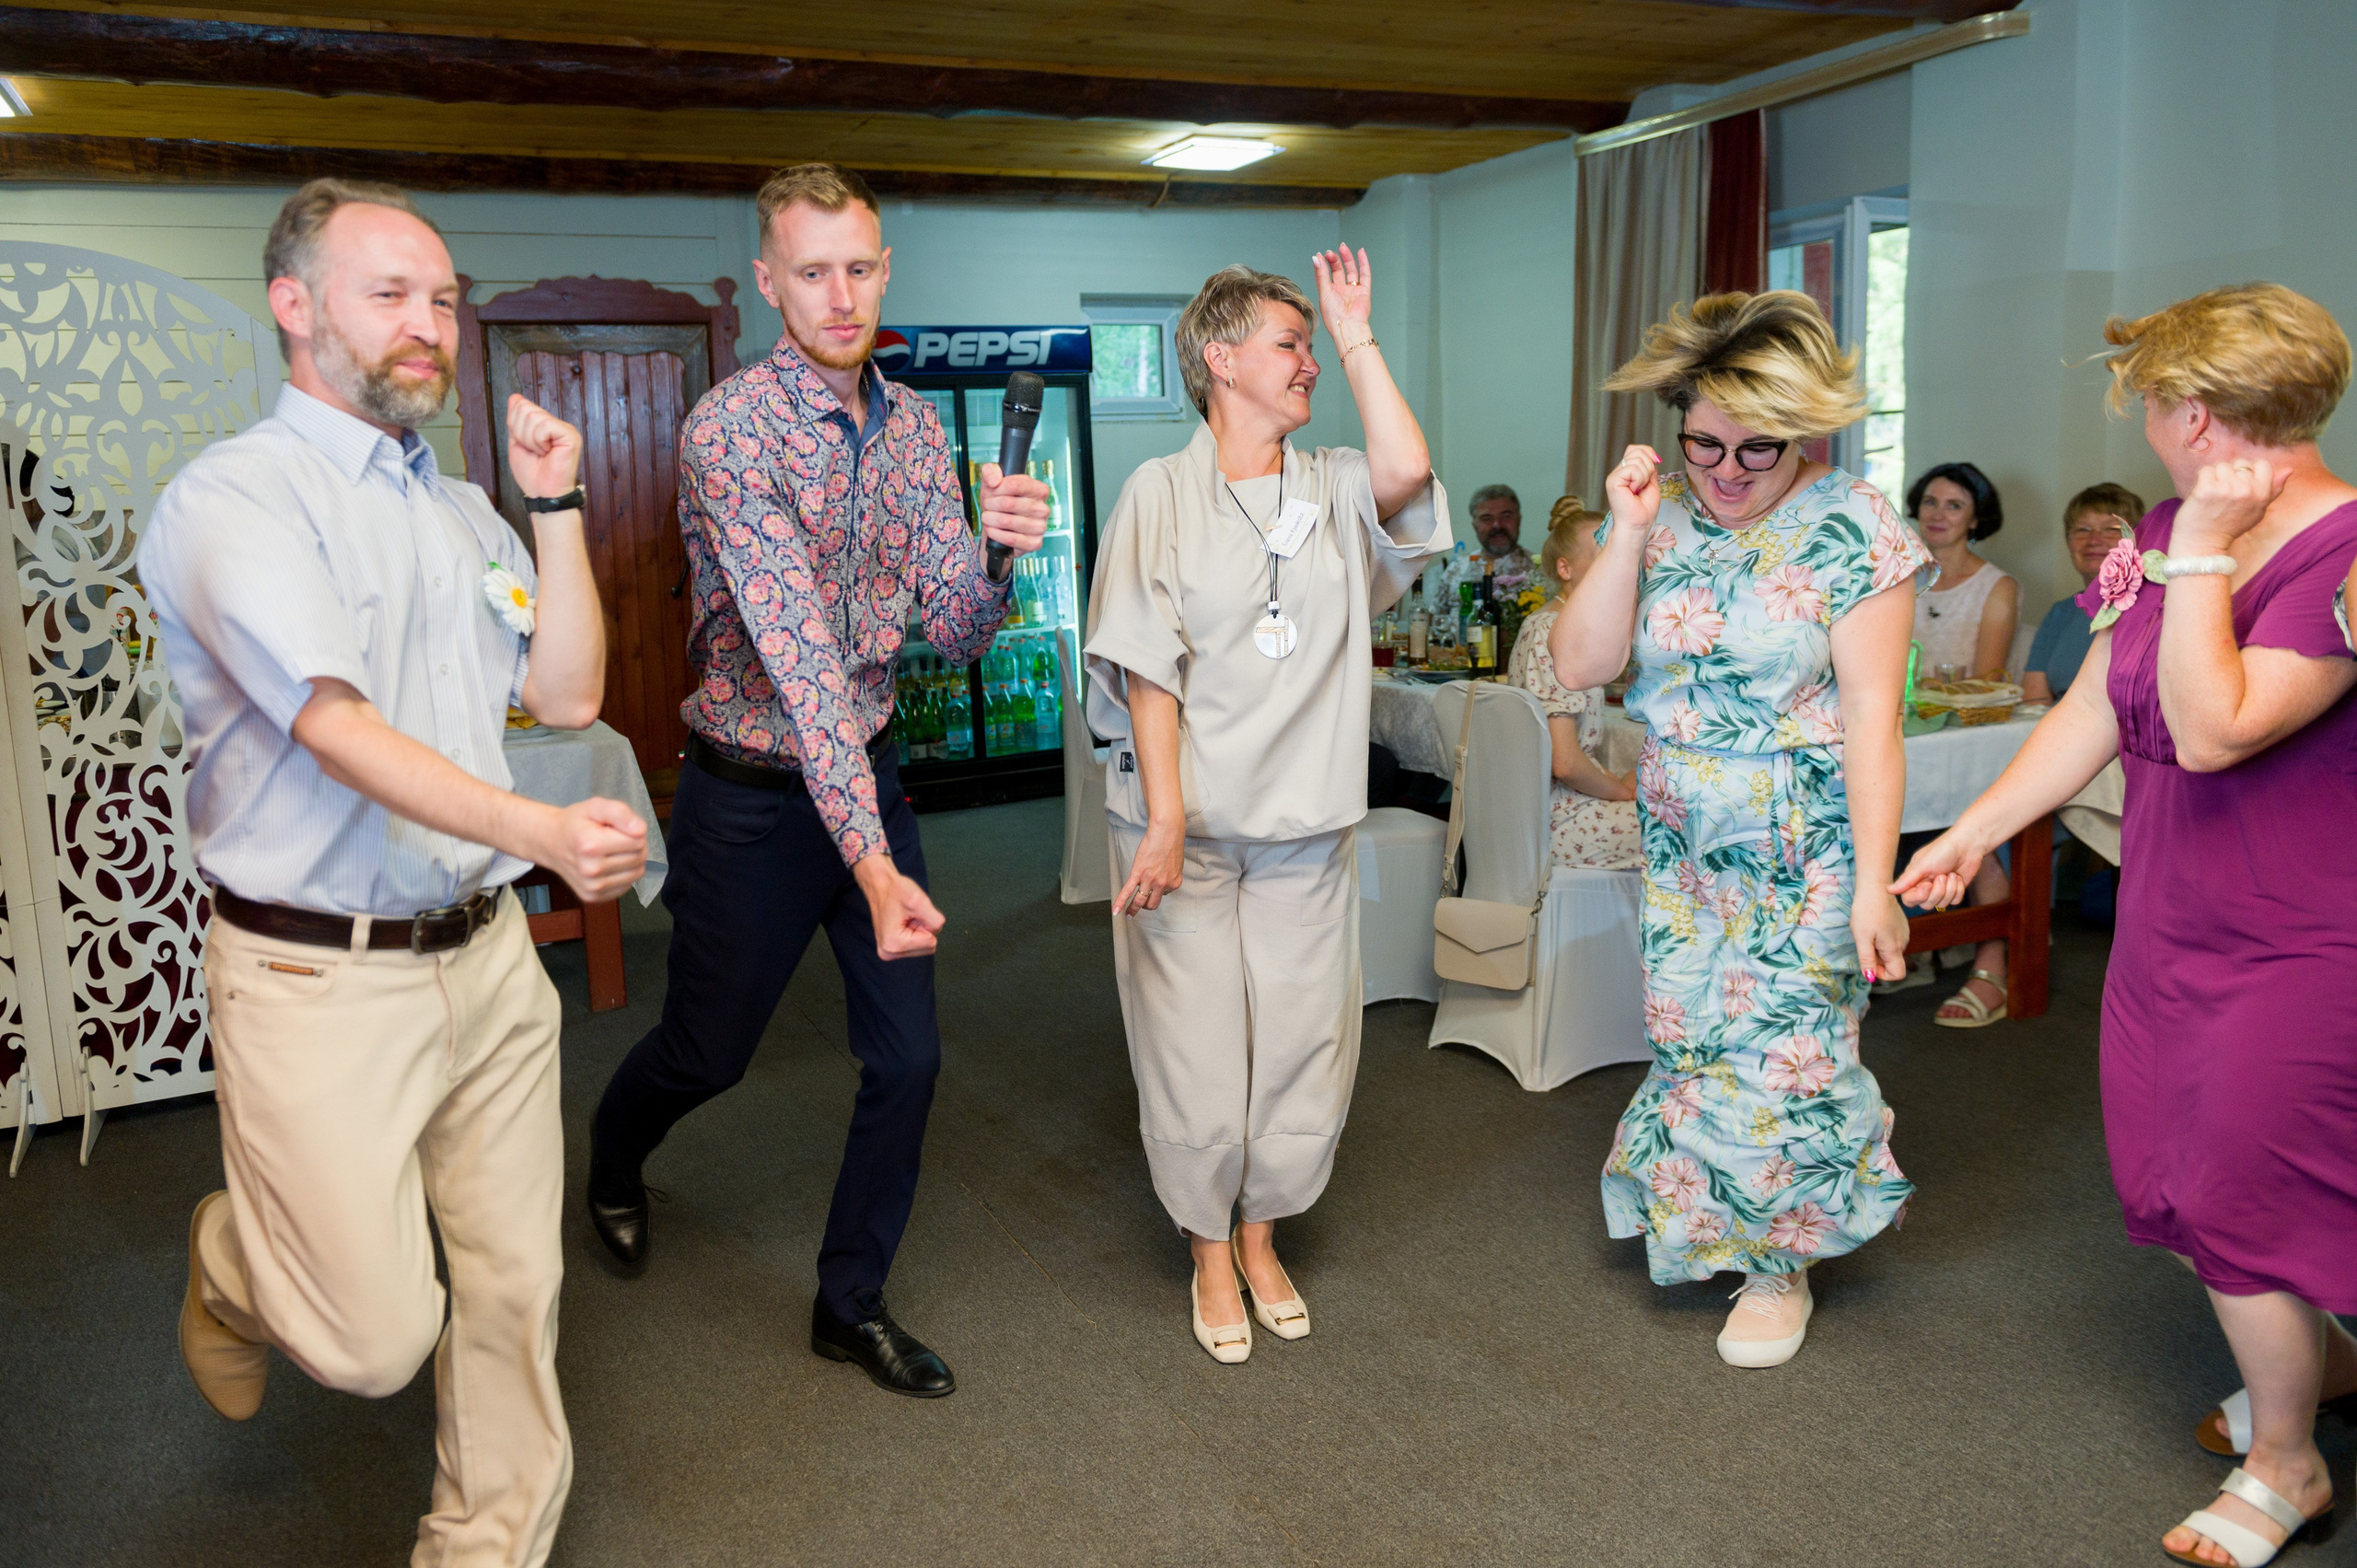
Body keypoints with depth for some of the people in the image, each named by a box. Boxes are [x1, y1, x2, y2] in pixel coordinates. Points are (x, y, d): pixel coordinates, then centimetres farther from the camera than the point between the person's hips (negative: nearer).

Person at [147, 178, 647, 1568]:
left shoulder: (463, 510, 13)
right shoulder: (235, 498, -9)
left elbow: (569, 694, 9)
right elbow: (337, 725, -23)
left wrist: (557, 503, 2)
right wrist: (538, 828, -37)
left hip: (486, 953, 6)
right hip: (320, 976, -6)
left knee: (516, 1288, 11)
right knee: (377, 1338, 0)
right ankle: (235, 1268, 34)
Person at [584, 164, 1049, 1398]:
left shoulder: (916, 427, 0)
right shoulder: (730, 431, -21)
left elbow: (954, 636, -3)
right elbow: (799, 656, -31)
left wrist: (1000, 555, -26)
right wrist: (870, 860, -38)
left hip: (869, 773, 5)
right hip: (754, 794, -5)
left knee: (908, 1056, 5)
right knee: (710, 1050, 14)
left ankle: (851, 1302, 26)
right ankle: (612, 1159, 50)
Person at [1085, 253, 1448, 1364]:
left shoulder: (1333, 491, 7)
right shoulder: (1161, 493, -1)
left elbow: (1406, 472, -17)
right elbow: (1146, 666, -8)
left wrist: (1358, 336, -5)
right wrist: (1165, 821, -15)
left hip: (1305, 828, 3)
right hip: (1186, 826, -3)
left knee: (1301, 1044, 10)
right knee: (1195, 1051, 4)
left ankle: (1262, 1236, 33)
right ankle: (1210, 1251, 27)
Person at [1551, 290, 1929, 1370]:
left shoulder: (1852, 531, -13)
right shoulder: (1661, 516, -1)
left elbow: (1872, 719, -15)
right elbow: (1580, 665, -8)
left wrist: (1873, 881, -18)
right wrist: (1628, 533, -16)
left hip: (1804, 853, -4)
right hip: (1682, 843, 4)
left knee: (1781, 1049, 4)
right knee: (1689, 1039, 13)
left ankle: (1779, 1265, 28)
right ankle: (1699, 1221, 40)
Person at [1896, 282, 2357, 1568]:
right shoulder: (2172, 531, 1)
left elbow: (2210, 729, -31)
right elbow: (2094, 710, 7)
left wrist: (2201, 552, -27)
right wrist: (1974, 830, 9)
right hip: (2169, 923, 7)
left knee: (2239, 1194, 5)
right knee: (2173, 1174, 17)